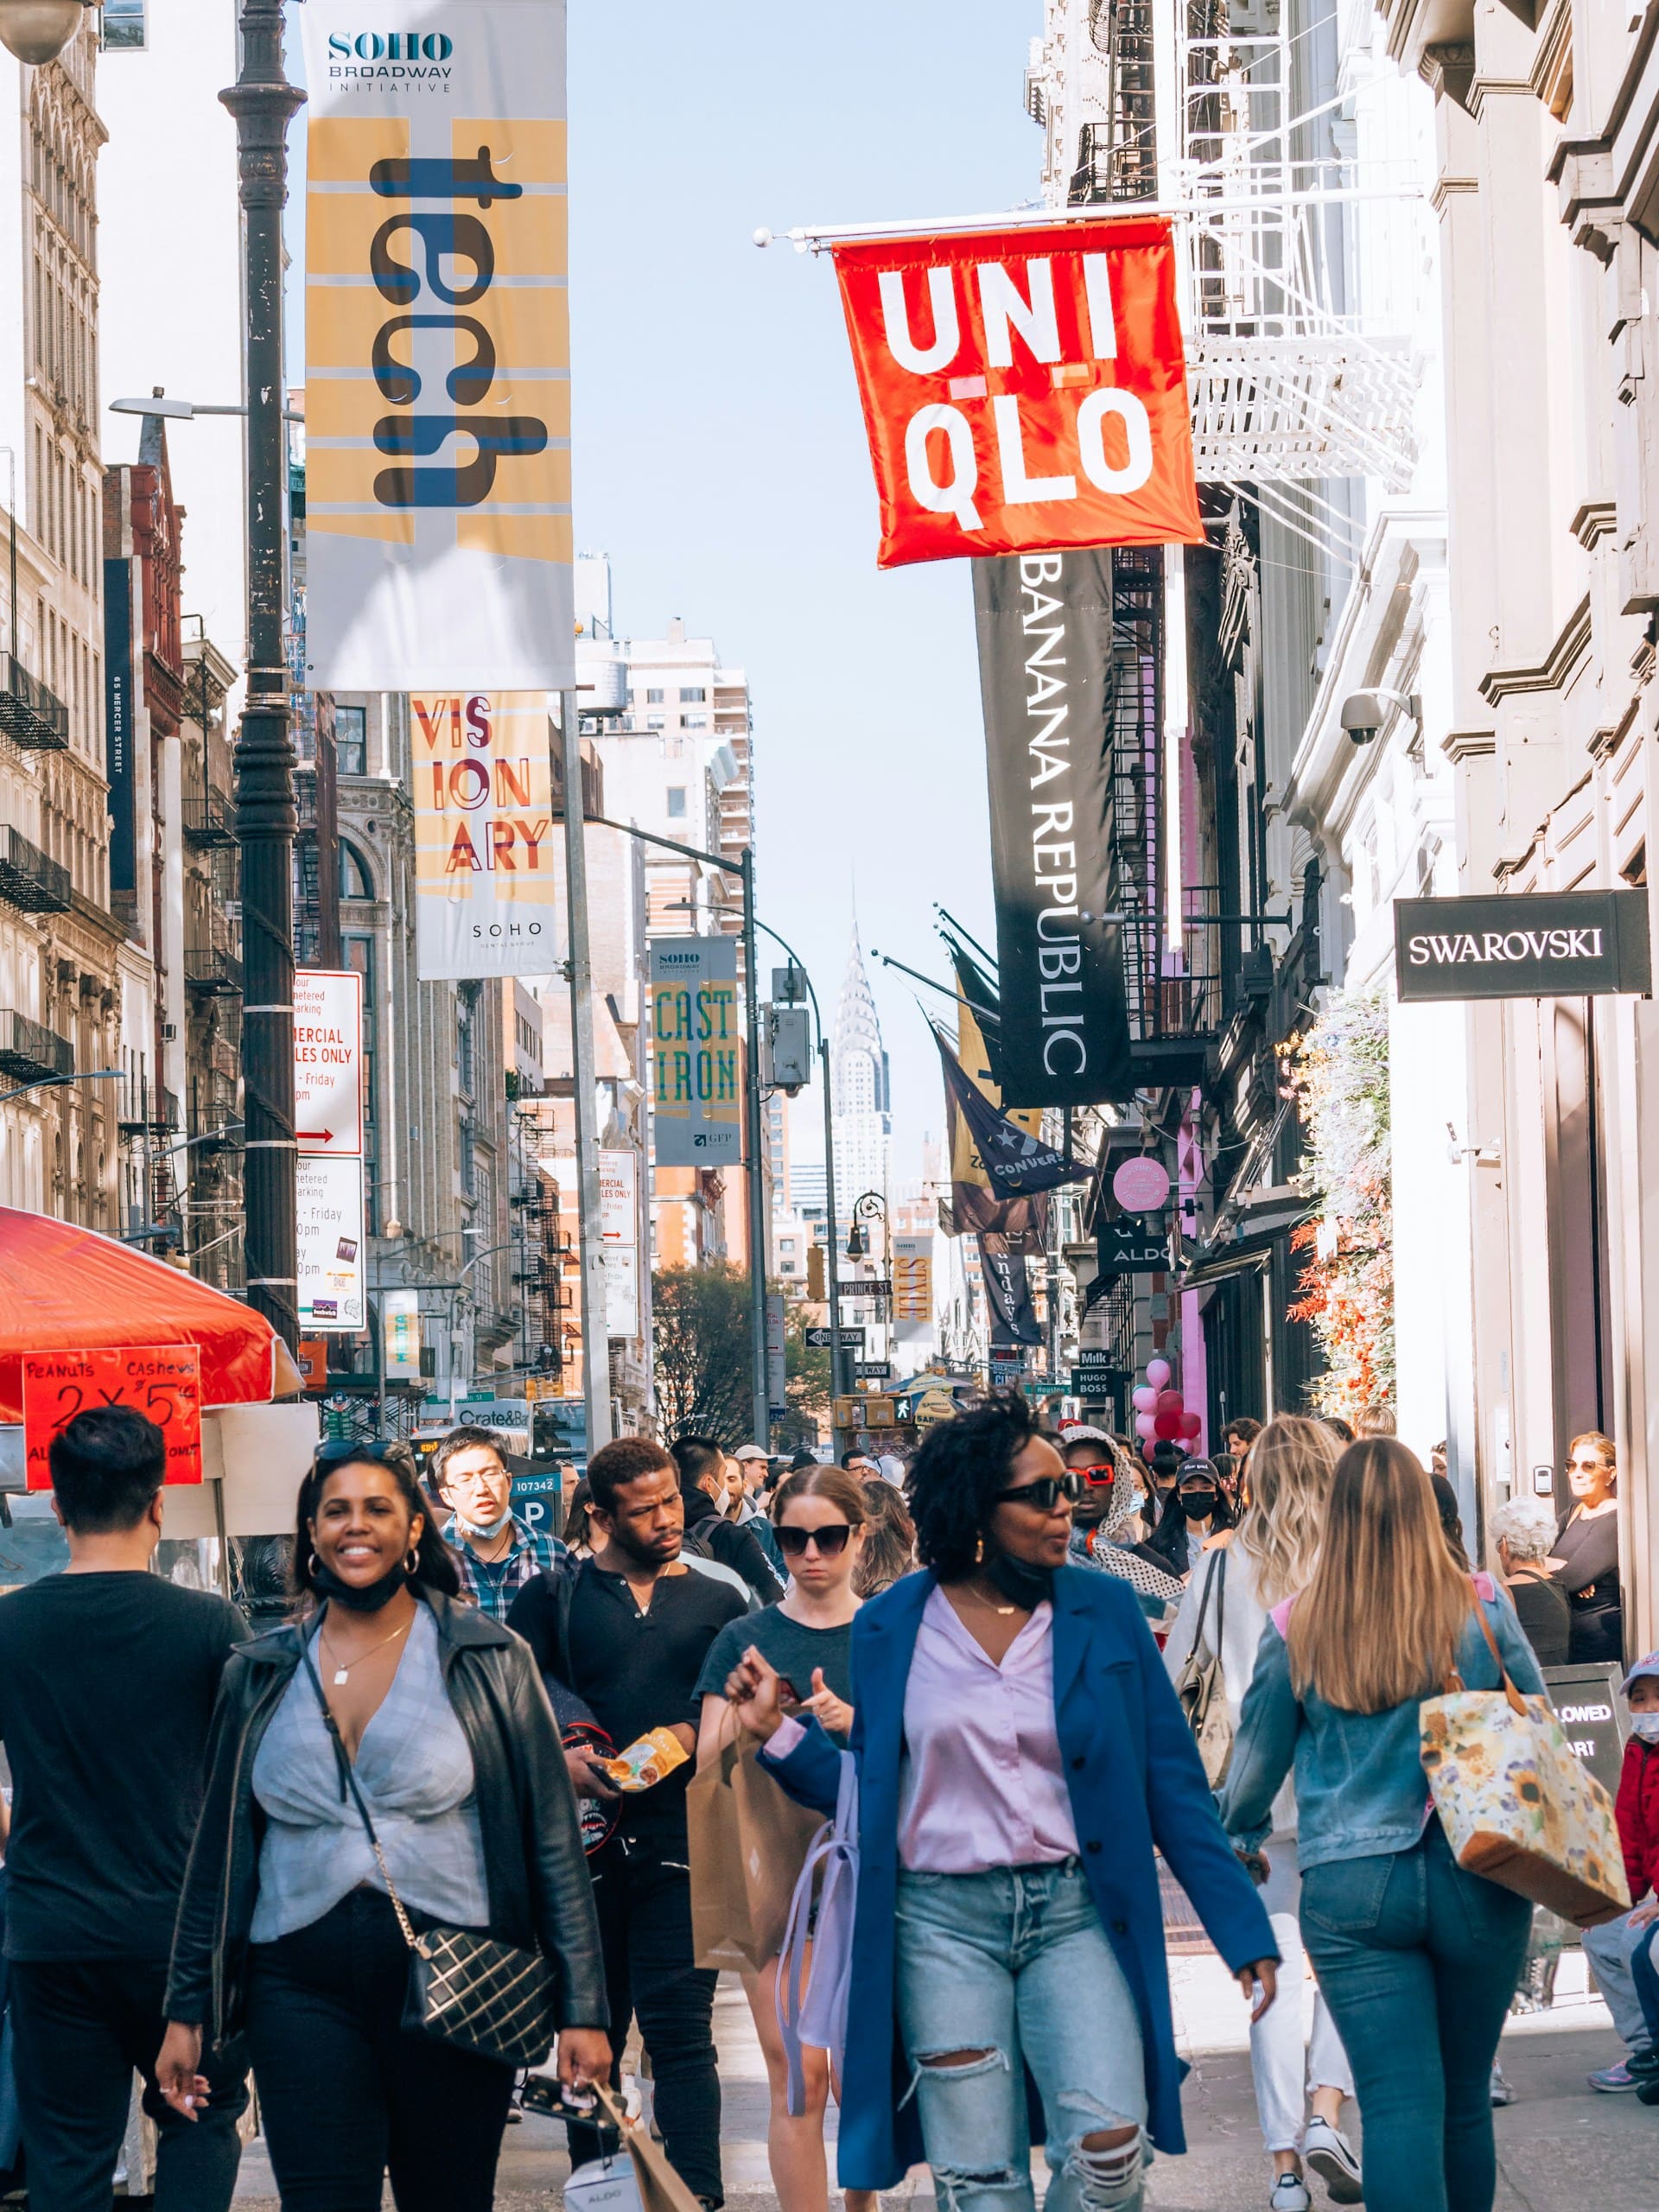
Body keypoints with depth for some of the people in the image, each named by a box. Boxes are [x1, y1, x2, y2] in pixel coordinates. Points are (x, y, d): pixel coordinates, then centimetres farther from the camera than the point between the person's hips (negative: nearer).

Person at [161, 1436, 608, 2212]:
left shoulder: (489, 1660, 2)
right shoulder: (262, 1674, 9)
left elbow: (553, 1839, 2)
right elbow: (218, 1849, 14)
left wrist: (582, 2008, -2)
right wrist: (187, 2009, 11)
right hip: (303, 1990, 1)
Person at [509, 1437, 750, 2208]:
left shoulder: (719, 1599, 10)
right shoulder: (554, 1595, 7)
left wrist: (696, 1737, -9)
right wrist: (557, 1760, -13)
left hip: (679, 1835, -1)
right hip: (583, 1836, 1)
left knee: (679, 2027, -10)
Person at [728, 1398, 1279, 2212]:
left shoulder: (1105, 1611, 3)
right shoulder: (890, 1629, 4)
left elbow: (1171, 1784, 4)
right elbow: (871, 1789, 12)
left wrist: (1243, 1930, -1)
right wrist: (780, 1732, -2)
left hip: (1076, 1910, 0)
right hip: (943, 1922, 0)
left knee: (1108, 2145, -19)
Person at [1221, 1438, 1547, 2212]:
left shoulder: (1296, 1628, -2)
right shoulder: (1481, 1609, -2)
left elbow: (1257, 1758, 10)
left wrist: (1240, 1834, 29)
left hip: (1349, 1891, -1)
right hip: (1476, 1883, 1)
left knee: (1400, 2109, -4)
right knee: (1466, 2102, 14)